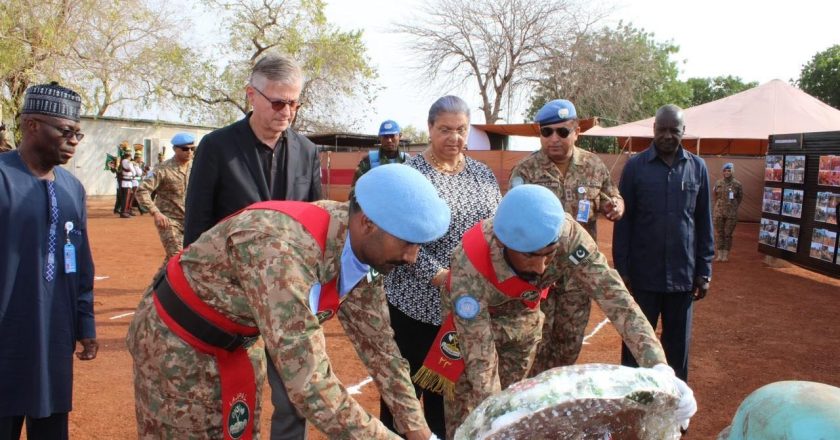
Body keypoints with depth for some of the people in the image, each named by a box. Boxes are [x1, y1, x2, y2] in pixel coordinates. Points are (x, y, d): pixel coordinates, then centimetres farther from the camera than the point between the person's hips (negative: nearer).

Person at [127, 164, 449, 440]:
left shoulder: (360, 252, -13)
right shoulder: (285, 250, -40)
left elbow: (378, 344, -4)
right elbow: (308, 383, -41)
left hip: (237, 338, 7)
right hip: (176, 339, -7)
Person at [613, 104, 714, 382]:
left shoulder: (697, 168, 3)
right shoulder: (635, 166, -3)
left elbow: (704, 223, 7)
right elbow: (623, 221, -2)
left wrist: (704, 271, 4)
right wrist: (621, 269, -5)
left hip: (683, 275, 2)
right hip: (643, 274, -2)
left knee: (678, 343, 12)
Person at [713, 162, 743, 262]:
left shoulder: (737, 184, -3)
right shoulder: (718, 183, 2)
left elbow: (740, 197, 9)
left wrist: (733, 207, 11)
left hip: (731, 213, -1)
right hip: (719, 212, 1)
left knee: (728, 234, 4)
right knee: (719, 233, 3)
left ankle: (726, 255, 12)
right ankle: (719, 254, 11)